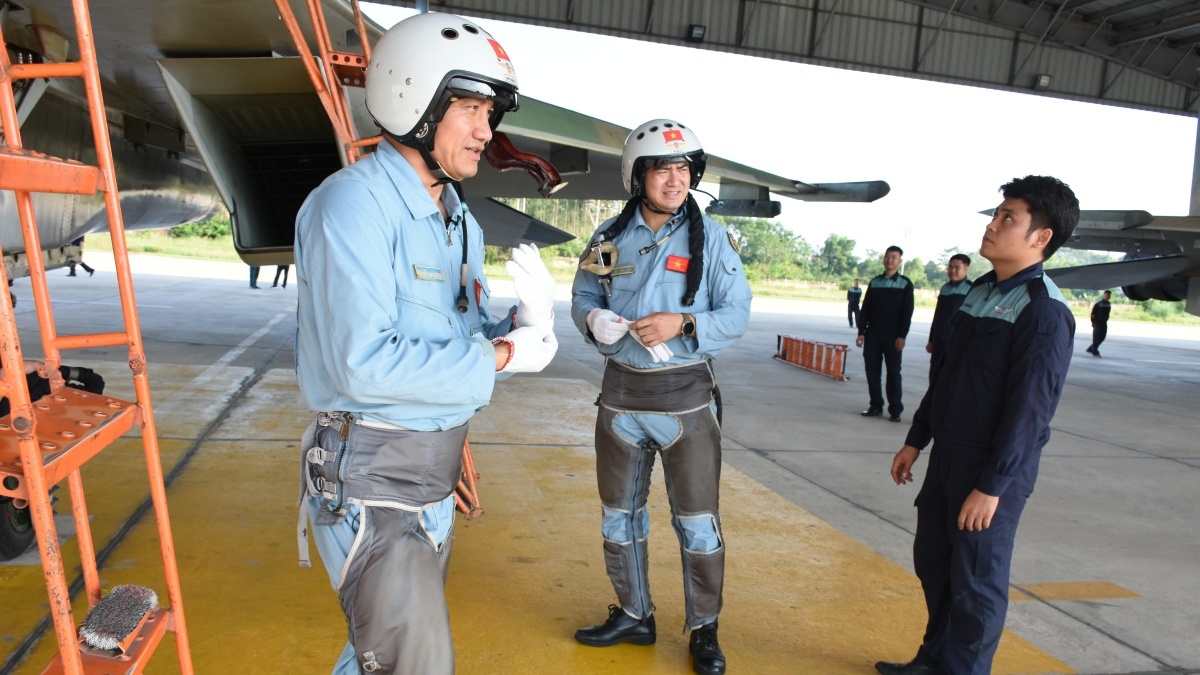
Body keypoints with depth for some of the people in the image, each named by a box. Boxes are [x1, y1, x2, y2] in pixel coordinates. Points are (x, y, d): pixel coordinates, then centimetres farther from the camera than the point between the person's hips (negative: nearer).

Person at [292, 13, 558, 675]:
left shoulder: (459, 222, 8)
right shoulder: (353, 203, -19)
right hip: (369, 481, -8)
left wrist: (529, 321, -11)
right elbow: (364, 364, -28)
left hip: (434, 476, 9)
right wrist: (501, 358, -21)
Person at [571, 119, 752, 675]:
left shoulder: (710, 238, -5)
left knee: (697, 522, 5)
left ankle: (704, 629, 27)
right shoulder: (610, 236, 3)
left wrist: (682, 324, -22)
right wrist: (594, 319, -13)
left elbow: (736, 313, -7)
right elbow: (582, 297, 10)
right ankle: (633, 616, 37)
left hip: (686, 396, -3)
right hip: (621, 391, 4)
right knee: (618, 515, 16)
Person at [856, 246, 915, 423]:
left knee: (893, 372, -1)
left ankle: (895, 410, 5)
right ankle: (876, 405, 14)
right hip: (872, 335, 4)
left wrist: (902, 336, -11)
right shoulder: (875, 282, 10)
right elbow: (865, 309, 10)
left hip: (893, 336, -3)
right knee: (872, 370, 4)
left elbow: (907, 312, -4)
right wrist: (861, 332, 3)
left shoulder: (905, 284, 0)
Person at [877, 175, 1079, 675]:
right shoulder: (980, 291, 9)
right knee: (932, 562, 18)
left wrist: (992, 485, -20)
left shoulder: (1044, 311, -17)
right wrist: (916, 440, 16)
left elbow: (1028, 409, -20)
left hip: (994, 469, -8)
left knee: (976, 582, 6)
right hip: (948, 456, 8)